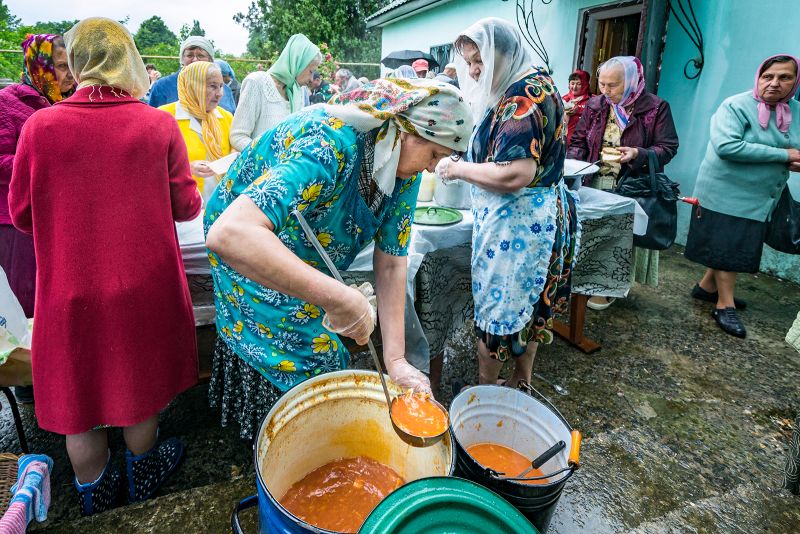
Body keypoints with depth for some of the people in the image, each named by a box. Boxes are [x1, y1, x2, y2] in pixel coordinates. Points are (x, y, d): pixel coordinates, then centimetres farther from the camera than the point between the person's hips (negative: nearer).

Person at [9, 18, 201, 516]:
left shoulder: (40, 126, -8)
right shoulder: (160, 126, -10)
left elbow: (22, 213, 2)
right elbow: (186, 205, -3)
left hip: (70, 291, 1)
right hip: (144, 288, 0)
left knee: (80, 397, 20)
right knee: (139, 386, 21)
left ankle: (96, 495, 43)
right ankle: (143, 476, 44)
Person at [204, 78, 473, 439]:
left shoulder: (406, 169, -15)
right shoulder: (330, 145, -40)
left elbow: (391, 263, -15)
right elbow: (228, 235, -52)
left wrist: (395, 359, -22)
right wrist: (338, 297, -55)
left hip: (309, 255, 7)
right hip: (248, 250, -6)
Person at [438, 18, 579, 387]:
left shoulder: (523, 95, -18)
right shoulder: (534, 84, 13)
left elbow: (515, 174, -27)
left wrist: (457, 169, -15)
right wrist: (463, 164, 9)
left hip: (516, 222, -10)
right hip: (538, 216, 10)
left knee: (497, 307, 5)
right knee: (528, 305, 19)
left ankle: (486, 394, 23)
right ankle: (522, 383, 37)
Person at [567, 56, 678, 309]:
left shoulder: (656, 108, -4)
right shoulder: (595, 105, 7)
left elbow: (668, 148, -5)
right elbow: (579, 141, 12)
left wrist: (638, 154, -23)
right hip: (594, 184, 4)